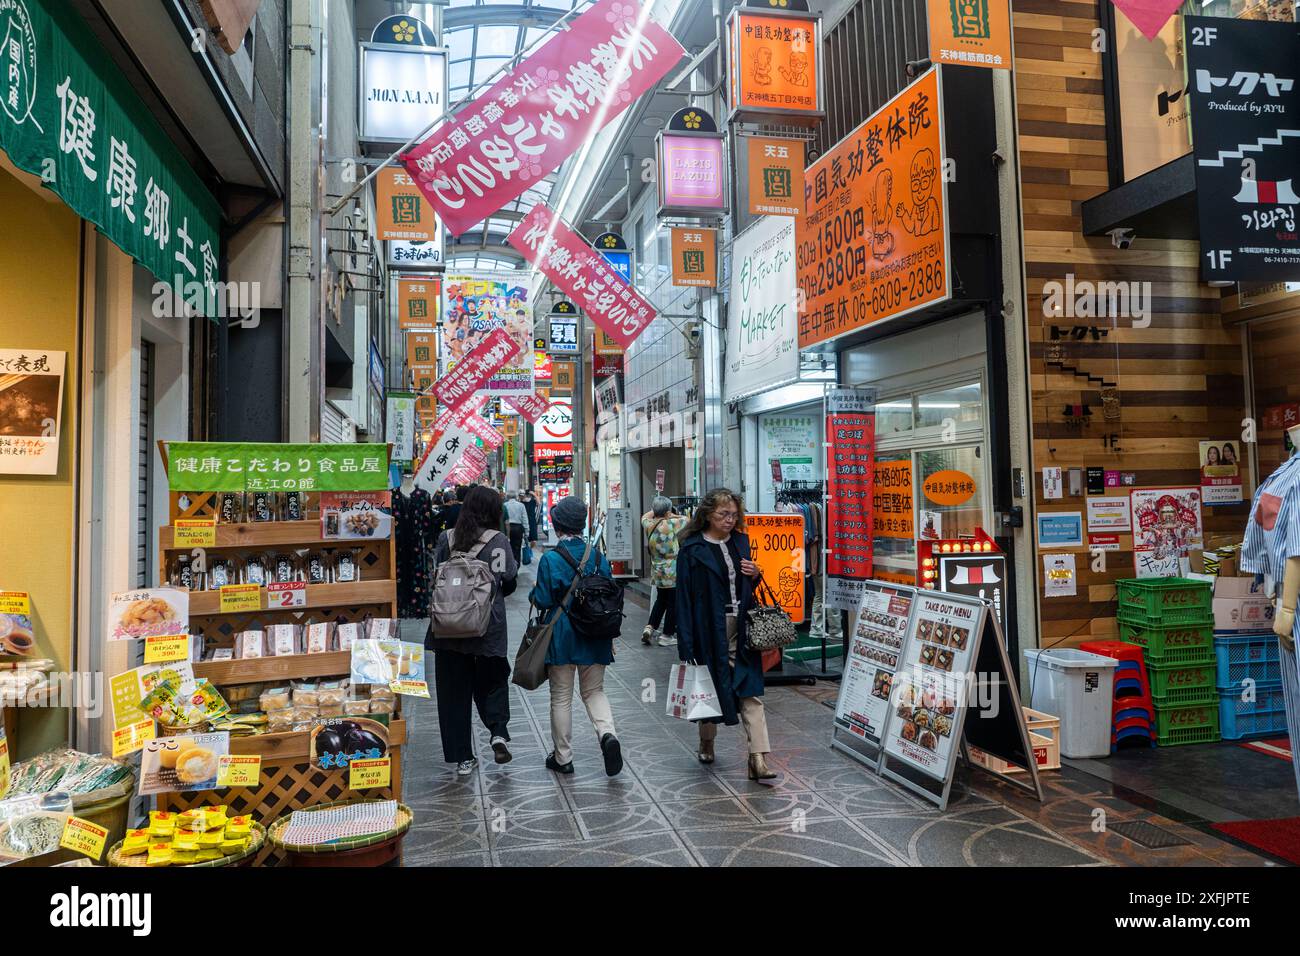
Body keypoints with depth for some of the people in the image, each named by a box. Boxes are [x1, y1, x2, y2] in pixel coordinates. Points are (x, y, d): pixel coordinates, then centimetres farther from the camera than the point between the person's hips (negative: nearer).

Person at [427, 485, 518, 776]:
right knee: (493, 681, 20)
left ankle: (462, 758, 15)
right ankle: (498, 732, -1)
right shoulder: (498, 541, -7)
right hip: (490, 629, -1)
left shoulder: (447, 538, -2)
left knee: (453, 690, 11)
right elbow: (510, 584, -1)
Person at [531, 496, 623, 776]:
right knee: (594, 691, 16)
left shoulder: (550, 559, -13)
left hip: (561, 635, -3)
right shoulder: (598, 557, -1)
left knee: (561, 697, 11)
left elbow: (543, 601, -12)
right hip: (594, 635, 3)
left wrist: (534, 591, 10)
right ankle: (607, 734, -9)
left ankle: (563, 757, 21)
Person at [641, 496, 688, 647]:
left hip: (657, 572, 6)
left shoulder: (649, 525, -1)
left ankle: (650, 628, 15)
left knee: (661, 600, 24)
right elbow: (685, 519, -1)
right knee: (673, 604, 6)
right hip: (672, 573, -6)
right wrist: (673, 516, 12)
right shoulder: (670, 525, -18)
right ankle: (667, 636, 12)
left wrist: (655, 510, 27)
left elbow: (645, 516, 22)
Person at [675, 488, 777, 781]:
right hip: (710, 629, -4)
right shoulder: (692, 549, -8)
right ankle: (706, 742, 37)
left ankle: (758, 759, -2)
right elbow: (684, 597, -11)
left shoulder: (740, 542, 8)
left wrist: (754, 576, -3)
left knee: (751, 691, -3)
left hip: (741, 627, 4)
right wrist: (687, 645, -15)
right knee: (710, 687, 12)